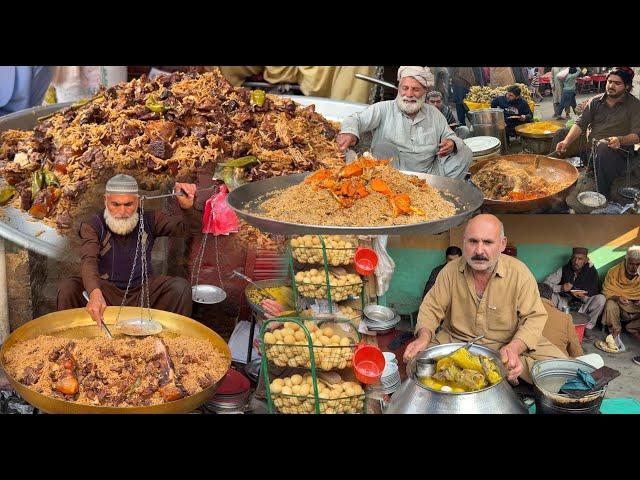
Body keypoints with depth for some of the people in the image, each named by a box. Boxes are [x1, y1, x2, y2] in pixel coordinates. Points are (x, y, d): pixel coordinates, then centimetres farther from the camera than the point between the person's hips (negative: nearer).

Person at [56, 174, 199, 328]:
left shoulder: (149, 220, -1)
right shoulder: (93, 226, -10)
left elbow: (183, 227, -10)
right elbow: (88, 261, -28)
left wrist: (187, 207, -35)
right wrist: (94, 293, -49)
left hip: (143, 291, 2)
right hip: (105, 290, -1)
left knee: (181, 287, -22)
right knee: (67, 289, -27)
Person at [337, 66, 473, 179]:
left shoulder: (434, 114, 13)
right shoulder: (384, 109, 0)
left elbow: (449, 136, 18)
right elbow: (357, 119, -11)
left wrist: (452, 143, -10)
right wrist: (349, 131, -38)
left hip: (428, 173, 3)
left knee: (464, 152, -7)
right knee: (385, 148, -33)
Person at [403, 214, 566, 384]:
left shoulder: (519, 273, -13)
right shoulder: (450, 271, -6)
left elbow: (534, 317, -10)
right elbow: (431, 308, 2)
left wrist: (514, 348, -29)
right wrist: (424, 337, -19)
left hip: (509, 343, -2)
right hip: (456, 341, 3)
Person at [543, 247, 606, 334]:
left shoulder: (592, 272, -5)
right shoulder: (564, 270, -3)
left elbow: (593, 296, -6)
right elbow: (546, 284, -7)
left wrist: (583, 296, -28)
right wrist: (561, 288, -24)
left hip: (583, 306, -1)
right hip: (565, 303, 1)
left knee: (601, 298, -28)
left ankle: (587, 328, -15)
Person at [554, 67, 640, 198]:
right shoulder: (596, 101, 6)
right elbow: (580, 124, -3)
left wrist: (620, 140, -33)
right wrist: (566, 142, -21)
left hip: (617, 147, -6)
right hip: (589, 142, 6)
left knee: (603, 147, -41)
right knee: (560, 134, -5)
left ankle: (603, 196, -34)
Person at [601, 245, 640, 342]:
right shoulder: (613, 272, -9)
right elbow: (607, 291, -5)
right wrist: (617, 297, -27)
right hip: (619, 307, -1)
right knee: (610, 305, -33)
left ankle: (632, 328, 3)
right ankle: (615, 330, -8)